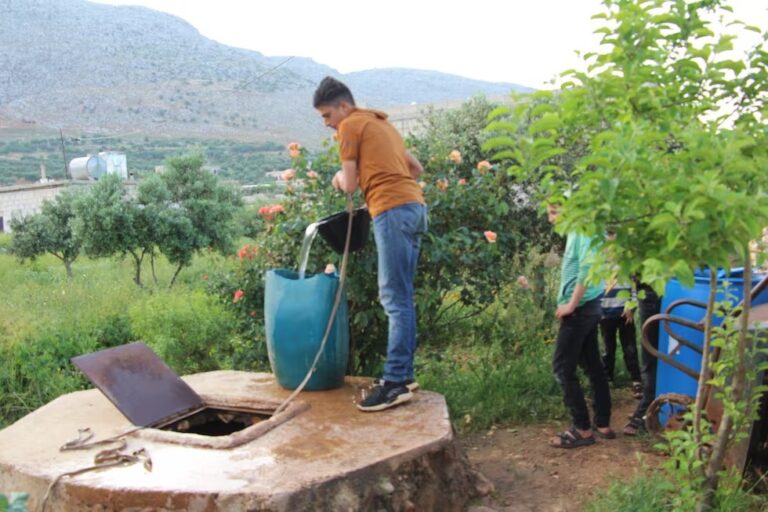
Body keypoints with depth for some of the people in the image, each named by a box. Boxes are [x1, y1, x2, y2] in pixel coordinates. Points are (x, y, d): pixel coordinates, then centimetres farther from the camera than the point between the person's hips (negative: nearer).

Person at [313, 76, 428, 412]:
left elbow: (350, 185, 0)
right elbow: (416, 168, 30)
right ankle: (404, 373, 15)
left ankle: (396, 382, -9)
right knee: (401, 297, 11)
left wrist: (340, 177, 20)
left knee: (394, 299, -10)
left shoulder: (350, 126, 1)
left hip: (393, 211, -9)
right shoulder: (381, 124, 26)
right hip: (415, 206, 9)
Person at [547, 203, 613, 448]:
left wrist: (571, 304, -19)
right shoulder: (577, 230, 15)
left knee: (563, 366, -5)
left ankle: (583, 429, 1)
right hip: (588, 307, 10)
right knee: (593, 365, 12)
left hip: (580, 308, -9)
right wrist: (570, 302, 7)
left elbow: (586, 267, -24)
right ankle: (603, 425, 19)